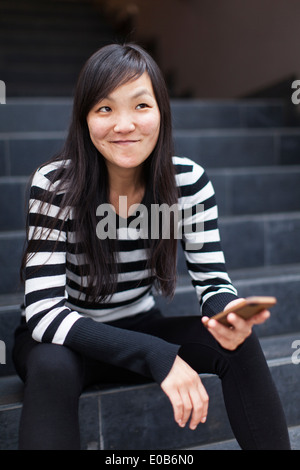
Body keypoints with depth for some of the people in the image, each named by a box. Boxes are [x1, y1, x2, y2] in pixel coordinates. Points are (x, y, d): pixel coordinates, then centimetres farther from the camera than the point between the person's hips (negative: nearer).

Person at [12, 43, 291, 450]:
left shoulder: (189, 180, -12)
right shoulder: (54, 185, -23)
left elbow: (212, 279, -10)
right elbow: (43, 312, -28)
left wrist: (230, 314, -36)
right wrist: (158, 356, -39)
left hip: (140, 327, 3)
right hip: (62, 340, -3)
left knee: (241, 344, -19)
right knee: (52, 367, -36)